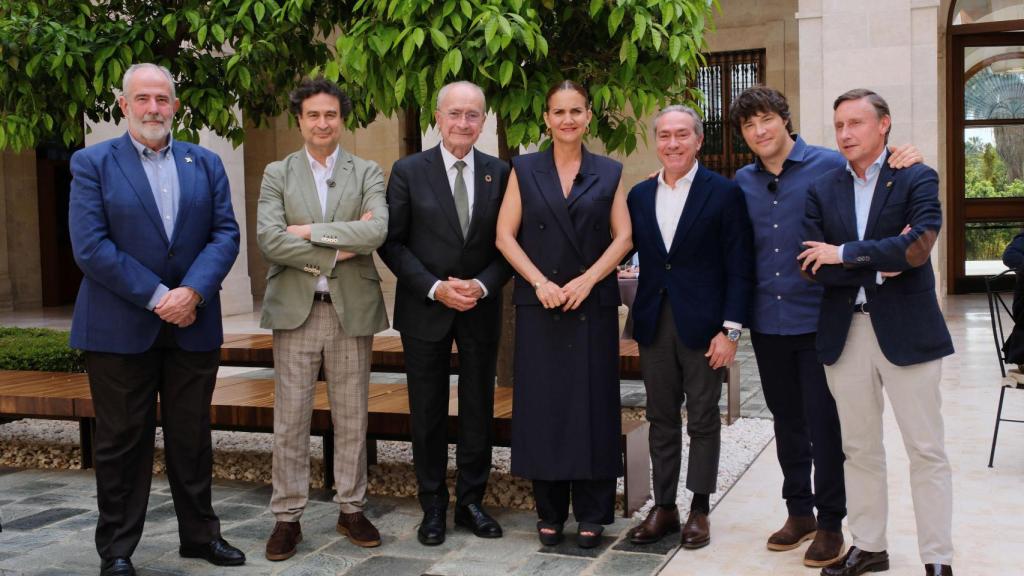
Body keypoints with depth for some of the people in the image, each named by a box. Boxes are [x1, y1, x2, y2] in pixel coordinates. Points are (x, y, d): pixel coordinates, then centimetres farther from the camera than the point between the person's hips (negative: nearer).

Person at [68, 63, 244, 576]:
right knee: (122, 441, 6)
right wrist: (157, 298, -16)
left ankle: (199, 534, 25)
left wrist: (193, 292, -15)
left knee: (192, 437, 12)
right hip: (120, 328, -3)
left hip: (193, 325, 3)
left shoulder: (205, 163, 9)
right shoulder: (92, 163, -1)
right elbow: (90, 246, -11)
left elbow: (225, 234, 1)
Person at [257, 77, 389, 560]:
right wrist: (339, 250, -12)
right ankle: (287, 517, 13)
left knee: (351, 419, 8)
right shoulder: (277, 174, 7)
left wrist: (310, 231, -13)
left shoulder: (367, 173, 6)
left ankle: (351, 509, 21)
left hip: (352, 309, 0)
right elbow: (269, 239, -8)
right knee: (290, 420, 3)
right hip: (295, 309, 0)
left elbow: (377, 231, -12)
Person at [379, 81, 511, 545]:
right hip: (425, 309, -1)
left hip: (481, 309, 2)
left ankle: (471, 501, 23)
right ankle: (433, 506, 20)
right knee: (428, 412, 7)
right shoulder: (408, 171, -3)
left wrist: (483, 285, -13)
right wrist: (434, 288, -15)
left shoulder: (500, 173, 2)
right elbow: (392, 243, -5)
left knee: (479, 408, 9)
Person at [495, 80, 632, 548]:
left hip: (593, 304, 0)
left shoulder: (609, 173, 8)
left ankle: (592, 514, 13)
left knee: (592, 403, 2)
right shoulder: (524, 170, 7)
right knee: (543, 404, 2)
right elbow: (505, 235, 2)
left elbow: (623, 237, 3)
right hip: (539, 306, 0)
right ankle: (550, 513, 14)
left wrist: (587, 280, -11)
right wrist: (540, 282, -11)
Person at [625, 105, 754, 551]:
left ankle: (700, 510, 18)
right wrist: (634, 325, 3)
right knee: (661, 419, 10)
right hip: (654, 324, 4)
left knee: (703, 419, 6)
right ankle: (663, 507, 20)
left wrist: (730, 330, -12)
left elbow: (739, 267, -6)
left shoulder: (724, 193, -4)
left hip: (702, 324, -4)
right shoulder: (639, 195, 9)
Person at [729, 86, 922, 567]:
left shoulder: (830, 165, -7)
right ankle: (799, 511, 30)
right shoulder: (742, 183, 5)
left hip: (818, 319, -4)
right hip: (767, 323, 4)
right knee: (787, 420, 15)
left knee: (824, 423, 3)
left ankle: (830, 523, 17)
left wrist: (902, 163, -20)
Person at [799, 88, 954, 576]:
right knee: (859, 449, 13)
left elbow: (918, 245, -19)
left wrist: (845, 254, -14)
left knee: (926, 450, 3)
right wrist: (879, 265, -14)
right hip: (844, 332, 4)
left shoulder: (917, 179, -3)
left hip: (906, 331, -3)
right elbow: (812, 265, -5)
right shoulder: (822, 190, 6)